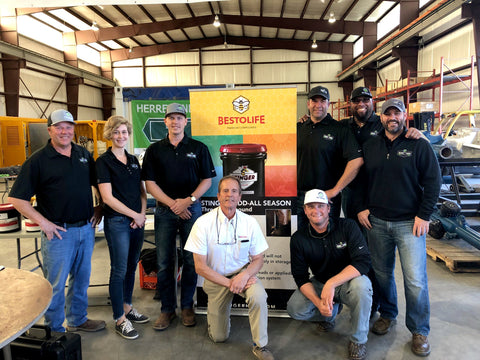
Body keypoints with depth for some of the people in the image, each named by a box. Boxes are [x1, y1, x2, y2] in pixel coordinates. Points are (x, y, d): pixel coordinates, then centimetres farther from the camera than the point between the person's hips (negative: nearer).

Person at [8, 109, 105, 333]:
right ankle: (55, 330, 26)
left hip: (86, 228, 5)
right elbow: (16, 198, -9)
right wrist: (43, 222, -13)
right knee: (56, 284, 8)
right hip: (59, 232, -5)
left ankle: (78, 319, 37)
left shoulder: (84, 154, 7)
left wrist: (99, 208, 8)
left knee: (81, 278, 18)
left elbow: (98, 183, 20)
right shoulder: (38, 160, -8)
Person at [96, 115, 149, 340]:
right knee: (119, 270, 2)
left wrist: (143, 214, -2)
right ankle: (120, 320, 15)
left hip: (137, 220, 6)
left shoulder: (133, 160, 12)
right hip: (117, 222, -6)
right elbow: (108, 197, -13)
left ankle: (127, 308, 32)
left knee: (131, 267, 15)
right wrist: (134, 214, -12)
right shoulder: (104, 161, -7)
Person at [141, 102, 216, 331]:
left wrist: (188, 200, -11)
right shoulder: (154, 150, 7)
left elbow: (207, 179, 3)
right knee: (164, 262, 4)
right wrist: (172, 203, -9)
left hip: (192, 208, 0)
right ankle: (167, 308, 19)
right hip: (164, 210, 1)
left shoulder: (198, 148, 5)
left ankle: (187, 306, 21)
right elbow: (150, 183, 2)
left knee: (191, 260, 4)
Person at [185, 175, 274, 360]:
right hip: (215, 278, 0)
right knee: (219, 337, 5)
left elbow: (258, 259, -3)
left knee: (258, 296, -33)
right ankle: (214, 308, 38)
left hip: (243, 272, 1)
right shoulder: (203, 223, -16)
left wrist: (244, 275, -23)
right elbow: (200, 266, -14)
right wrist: (228, 283, -20)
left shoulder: (250, 222, -10)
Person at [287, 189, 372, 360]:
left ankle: (358, 340, -10)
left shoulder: (347, 226, -16)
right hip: (319, 283, 3)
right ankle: (332, 311, 14)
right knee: (294, 309, -19)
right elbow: (301, 277, -7)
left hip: (348, 281, -3)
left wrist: (331, 283, -35)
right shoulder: (299, 238, -9)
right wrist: (318, 302, -24)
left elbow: (363, 262, -25)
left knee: (361, 286, -36)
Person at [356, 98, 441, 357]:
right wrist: (362, 208, 4)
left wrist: (423, 215, -8)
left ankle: (419, 331, 17)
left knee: (415, 280, -2)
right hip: (376, 221, 3)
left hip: (409, 222, -3)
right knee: (382, 273, 13)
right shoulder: (370, 146, 9)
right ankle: (387, 314, 35)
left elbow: (433, 181, -2)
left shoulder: (419, 145, -1)